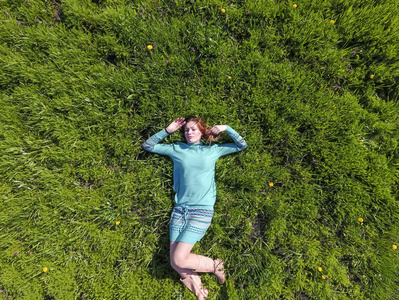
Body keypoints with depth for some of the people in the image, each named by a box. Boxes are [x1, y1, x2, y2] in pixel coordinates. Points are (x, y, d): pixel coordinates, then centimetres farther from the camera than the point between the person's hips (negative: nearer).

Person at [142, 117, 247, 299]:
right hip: (180, 209, 3)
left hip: (202, 211, -3)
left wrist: (226, 128, 1)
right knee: (174, 262, 0)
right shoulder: (177, 149, 10)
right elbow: (148, 146, 12)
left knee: (179, 260, -9)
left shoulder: (213, 150, 7)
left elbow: (242, 146, 11)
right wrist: (168, 130, 4)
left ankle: (215, 265, 18)